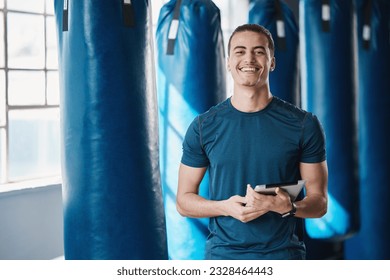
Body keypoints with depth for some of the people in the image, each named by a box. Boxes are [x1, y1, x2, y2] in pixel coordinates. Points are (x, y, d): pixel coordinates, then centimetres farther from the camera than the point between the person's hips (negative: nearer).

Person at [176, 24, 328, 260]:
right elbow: (184, 200, 3)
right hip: (222, 254, 0)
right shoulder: (203, 126, 0)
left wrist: (287, 206, -19)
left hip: (284, 254, 0)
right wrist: (225, 207, -15)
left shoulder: (304, 125, -2)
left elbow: (319, 203, 1)